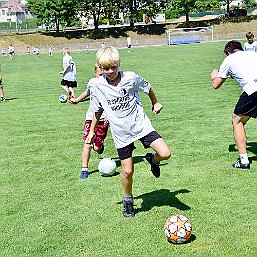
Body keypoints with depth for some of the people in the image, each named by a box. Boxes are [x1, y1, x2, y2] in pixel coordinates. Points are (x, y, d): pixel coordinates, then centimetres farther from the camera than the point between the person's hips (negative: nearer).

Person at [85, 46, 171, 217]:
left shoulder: (130, 78, -12)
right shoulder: (99, 86, -6)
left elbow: (148, 88, 9)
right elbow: (97, 110, 10)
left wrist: (155, 103, 21)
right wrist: (92, 131, 13)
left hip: (141, 125, 0)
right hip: (121, 133, 1)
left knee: (165, 154, -16)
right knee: (127, 171, 2)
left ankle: (153, 160, 21)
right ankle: (128, 200, 28)